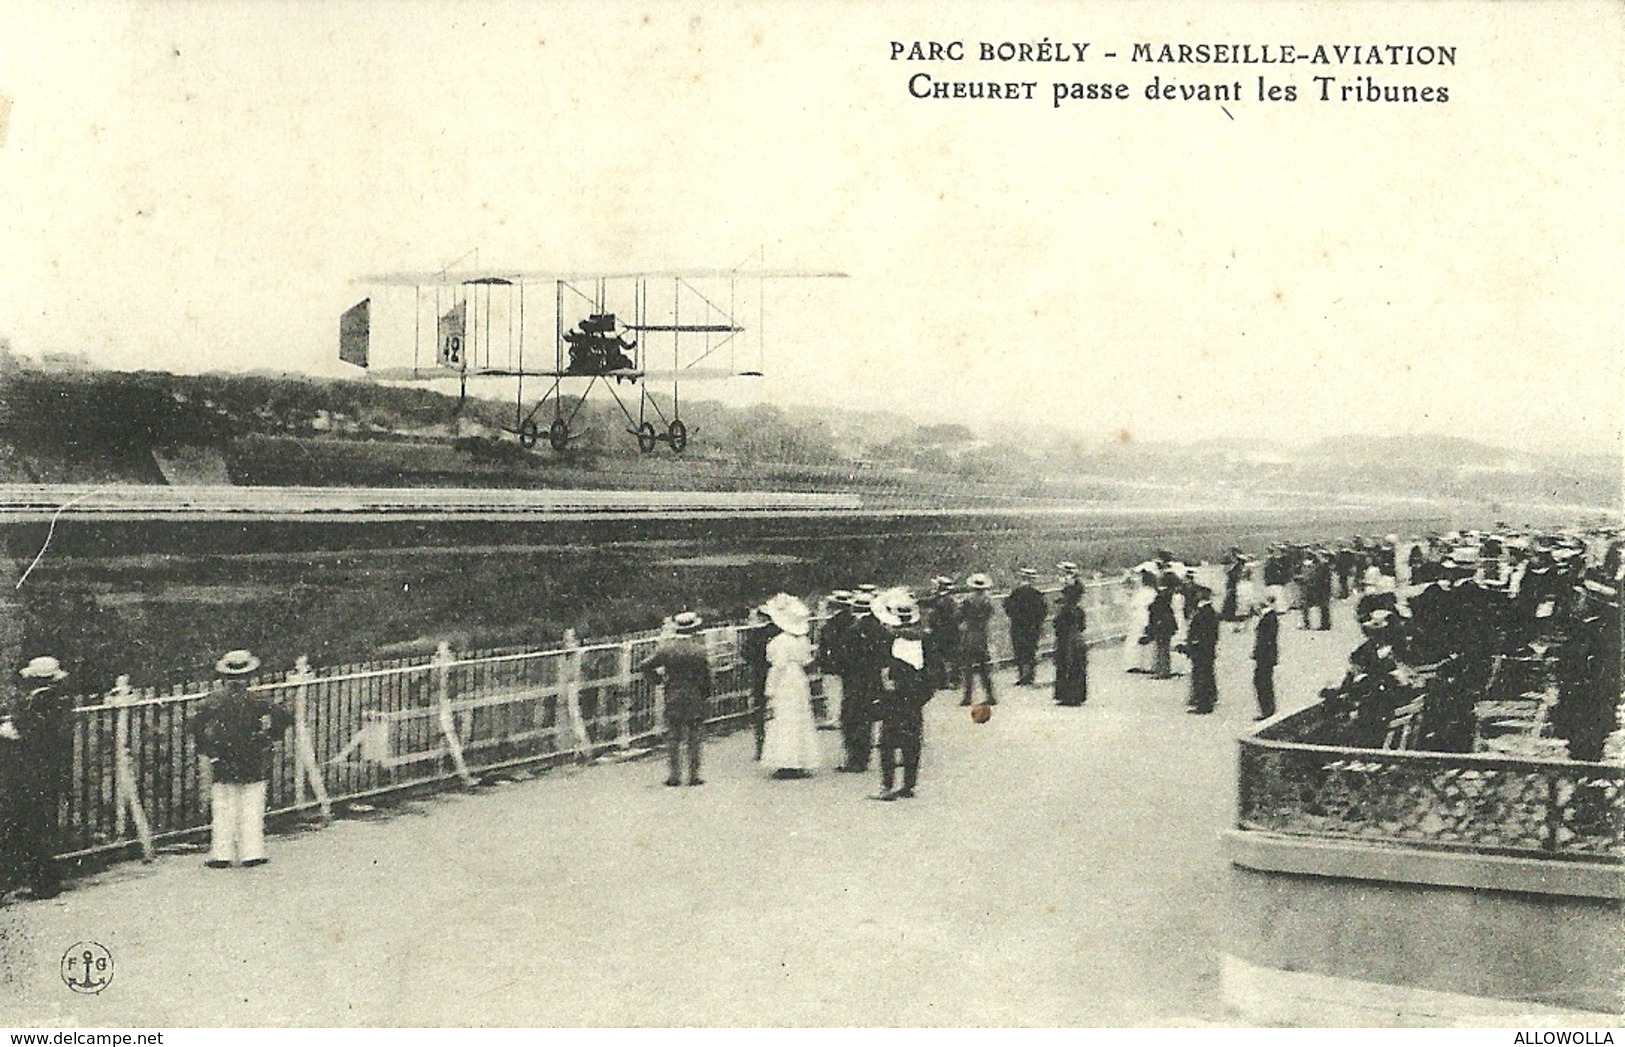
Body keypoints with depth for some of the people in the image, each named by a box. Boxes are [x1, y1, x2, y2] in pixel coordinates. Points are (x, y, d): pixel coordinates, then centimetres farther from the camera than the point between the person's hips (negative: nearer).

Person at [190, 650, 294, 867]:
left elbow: (197, 724, -15)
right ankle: (251, 853, 6)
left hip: (222, 763, 1)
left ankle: (222, 854, 6)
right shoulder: (255, 701, -6)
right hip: (253, 764, 0)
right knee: (252, 808, 6)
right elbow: (284, 717, -11)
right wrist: (269, 740, 1)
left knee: (222, 809, 7)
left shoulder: (214, 701, -4)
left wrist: (205, 748, -2)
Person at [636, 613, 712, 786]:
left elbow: (644, 666, -4)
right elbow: (706, 677, -7)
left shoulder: (666, 647, -5)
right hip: (695, 700, -2)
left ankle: (673, 775, 11)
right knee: (695, 739, 6)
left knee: (673, 738, 10)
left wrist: (660, 677, 9)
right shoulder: (698, 649, -11)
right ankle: (694, 775, 7)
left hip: (673, 700, 2)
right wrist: (706, 698, 6)